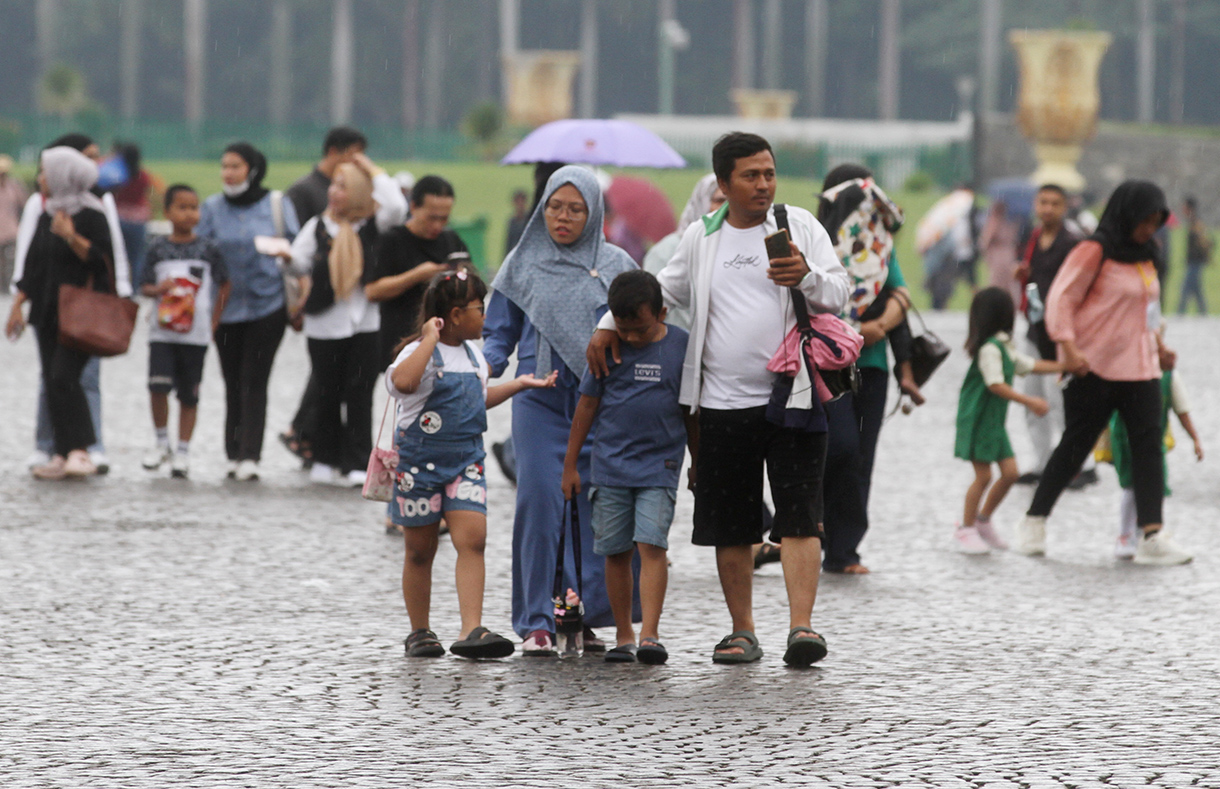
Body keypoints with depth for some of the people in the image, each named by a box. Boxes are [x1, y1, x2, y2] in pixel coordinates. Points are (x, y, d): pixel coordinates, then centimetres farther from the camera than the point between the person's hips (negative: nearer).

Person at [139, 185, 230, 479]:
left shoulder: (207, 249, 2)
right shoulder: (158, 249, 4)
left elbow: (224, 285, 10)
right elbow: (145, 286, 8)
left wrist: (214, 321, 3)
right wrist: (159, 289, -14)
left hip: (196, 333, 0)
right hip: (162, 331, 0)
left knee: (189, 394, 3)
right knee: (158, 385, -15)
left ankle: (183, 452, 12)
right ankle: (161, 442, 4)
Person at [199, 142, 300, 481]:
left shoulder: (277, 206, 3)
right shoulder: (212, 208, 6)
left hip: (268, 304, -2)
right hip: (226, 309, 2)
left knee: (254, 380, -9)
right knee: (233, 383, 6)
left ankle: (249, 456, -12)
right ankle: (235, 455, 12)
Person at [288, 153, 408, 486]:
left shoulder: (371, 224, 2)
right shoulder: (318, 226, 5)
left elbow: (396, 207, -14)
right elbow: (300, 263, 6)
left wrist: (372, 170, -8)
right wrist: (285, 256, -13)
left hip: (364, 321, -1)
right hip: (325, 324, 1)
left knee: (359, 395, -2)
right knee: (327, 395, 6)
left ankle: (356, 464, -1)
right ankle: (325, 459, 18)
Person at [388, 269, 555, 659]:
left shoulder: (473, 355, 12)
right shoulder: (421, 353, -13)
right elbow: (402, 381, -37)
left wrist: (519, 384, 32)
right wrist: (430, 339, -29)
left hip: (466, 462, 5)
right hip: (420, 461, -5)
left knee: (472, 539, -12)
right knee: (420, 550, 6)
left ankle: (471, 630, -18)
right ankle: (420, 633, 20)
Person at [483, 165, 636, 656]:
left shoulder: (616, 266, 10)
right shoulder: (523, 264, 11)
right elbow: (499, 333, 13)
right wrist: (484, 366, -6)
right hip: (540, 401, 0)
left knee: (597, 507, -3)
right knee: (539, 501, -10)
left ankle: (588, 615, 7)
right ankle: (537, 622, -7)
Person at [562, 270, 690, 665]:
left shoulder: (681, 345, -1)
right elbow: (587, 404, 8)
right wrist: (570, 465, 10)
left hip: (659, 465, -2)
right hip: (610, 465, 2)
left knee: (652, 544, -13)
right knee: (616, 552, 5)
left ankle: (650, 634, -16)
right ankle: (624, 636, 14)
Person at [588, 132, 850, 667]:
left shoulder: (800, 226, 4)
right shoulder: (702, 237, 12)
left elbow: (839, 293, -3)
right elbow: (664, 288, 26)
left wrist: (806, 277, -23)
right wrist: (610, 324, 16)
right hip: (723, 406, 3)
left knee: (798, 516, -11)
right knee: (730, 526, 6)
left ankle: (802, 626, -15)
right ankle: (742, 632, 16)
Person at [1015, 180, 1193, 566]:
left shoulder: (1143, 256, 16)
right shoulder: (1093, 253, -8)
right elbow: (1061, 299, -13)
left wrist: (1158, 345, 22)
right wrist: (1069, 346, -23)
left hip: (1139, 368, 7)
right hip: (1096, 368, -7)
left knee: (1148, 447, -6)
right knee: (1075, 446, 0)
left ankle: (1152, 536, -13)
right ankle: (1034, 523, 15)